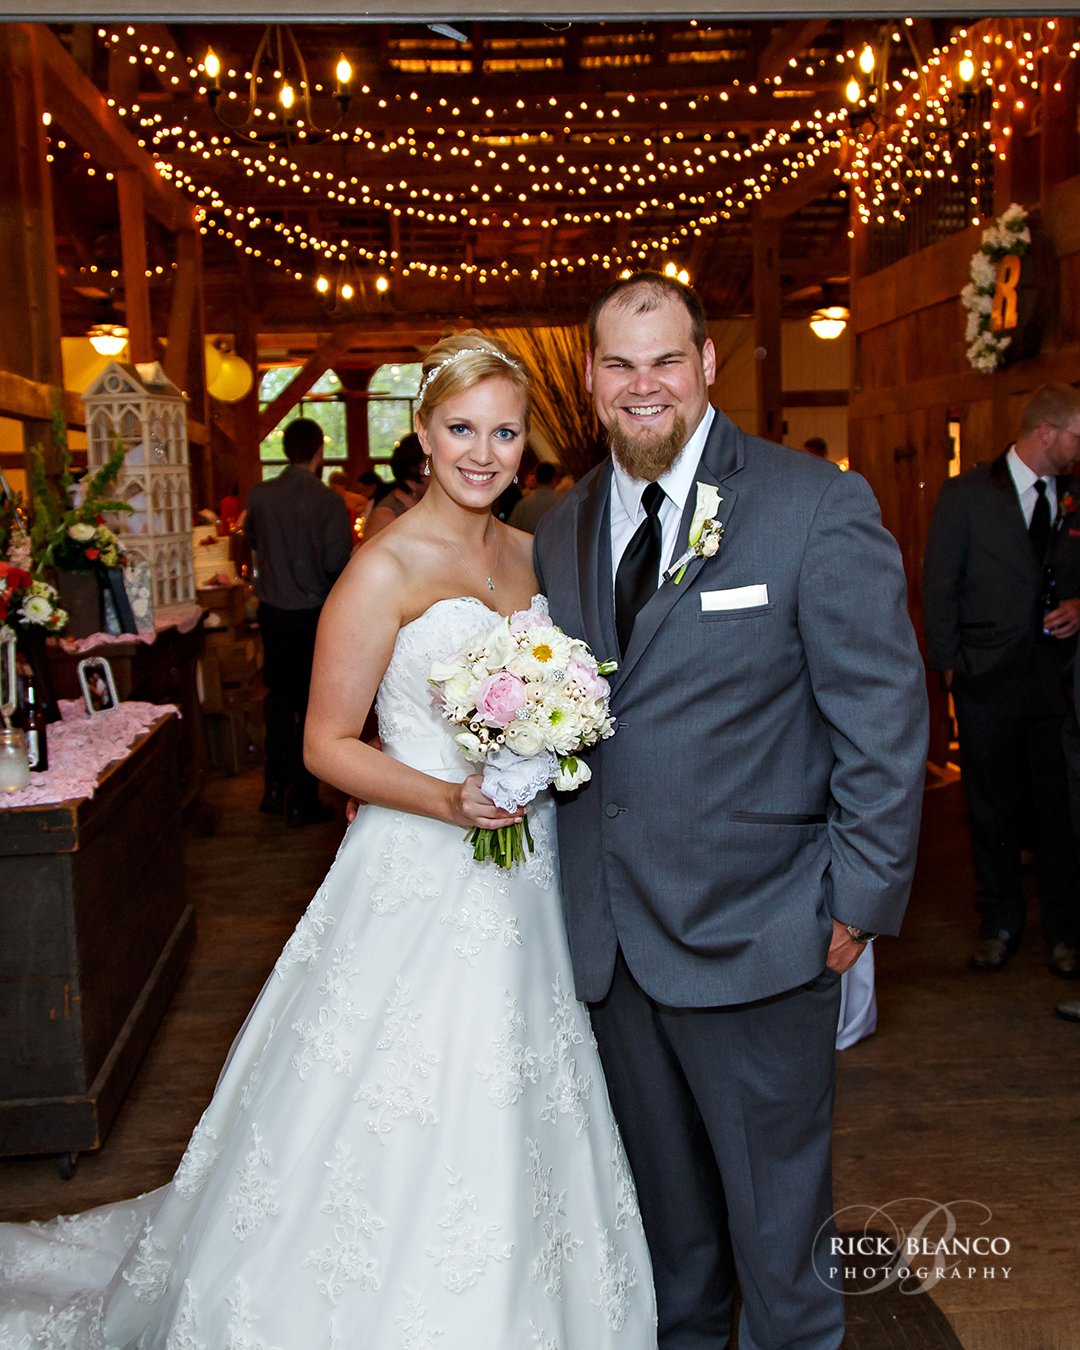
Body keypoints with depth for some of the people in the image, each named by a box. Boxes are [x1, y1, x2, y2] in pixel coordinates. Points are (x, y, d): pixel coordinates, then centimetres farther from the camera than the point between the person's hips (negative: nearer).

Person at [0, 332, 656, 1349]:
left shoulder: (531, 552, 9)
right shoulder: (386, 567, -11)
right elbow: (328, 744, -11)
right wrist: (453, 800, -22)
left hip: (525, 881, 6)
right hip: (419, 882, -6)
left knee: (506, 1122, 17)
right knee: (402, 1131, 4)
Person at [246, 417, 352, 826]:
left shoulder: (259, 496, -3)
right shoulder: (328, 501, -16)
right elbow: (337, 563, -17)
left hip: (271, 611, 4)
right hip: (313, 614, -4)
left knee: (279, 698, 18)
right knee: (311, 705, 6)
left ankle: (275, 789, 24)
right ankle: (302, 800, 11)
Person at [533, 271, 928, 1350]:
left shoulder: (818, 505, -10)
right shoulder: (562, 528, 7)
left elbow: (884, 718, -10)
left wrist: (860, 897, -12)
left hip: (754, 931, -5)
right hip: (611, 932, 5)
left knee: (776, 1204, 13)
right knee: (660, 1185, 23)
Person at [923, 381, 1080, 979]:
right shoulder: (965, 494, 0)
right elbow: (939, 586, 2)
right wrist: (949, 664, -2)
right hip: (989, 682, -1)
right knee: (993, 809, 9)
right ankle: (999, 922, 25)